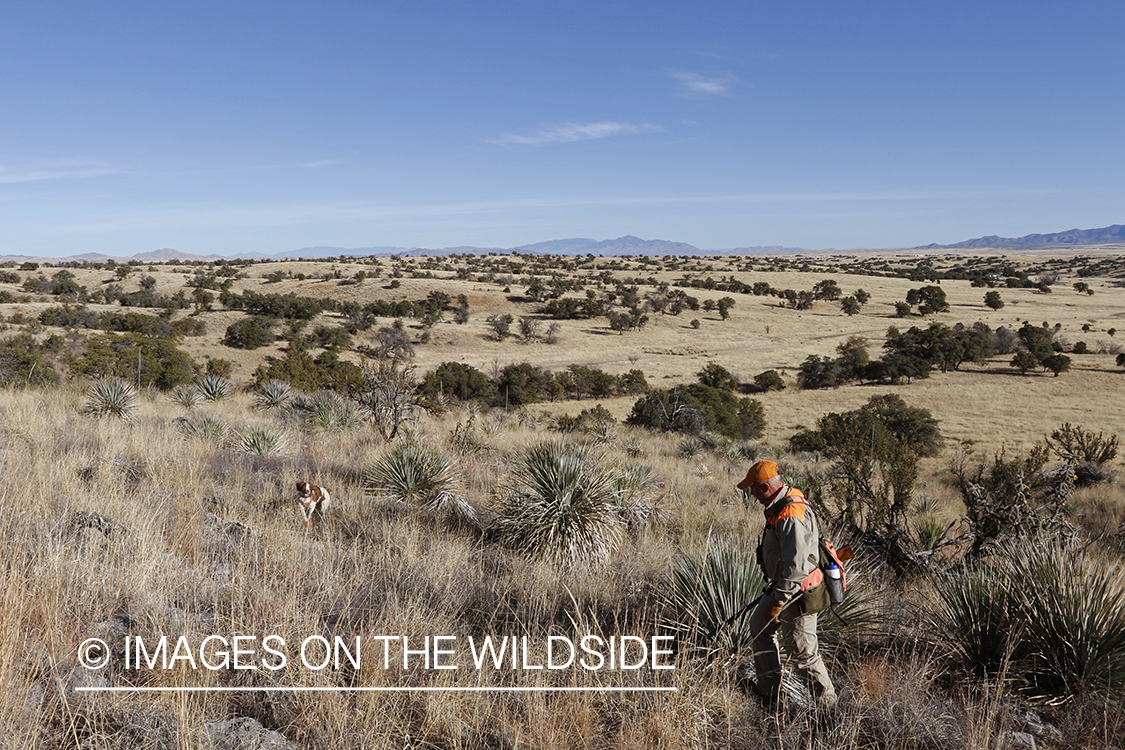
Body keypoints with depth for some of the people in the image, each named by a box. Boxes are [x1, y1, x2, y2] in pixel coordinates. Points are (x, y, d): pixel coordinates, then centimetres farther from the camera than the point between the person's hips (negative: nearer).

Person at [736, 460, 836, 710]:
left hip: (798, 592, -11)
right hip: (783, 584, 11)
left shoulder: (791, 516, -29)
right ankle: (769, 691, 33)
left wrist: (777, 602, -27)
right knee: (759, 627, 21)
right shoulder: (781, 504, 4)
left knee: (802, 651, 1)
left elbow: (797, 566, -33)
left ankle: (827, 703, 20)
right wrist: (774, 592, 28)